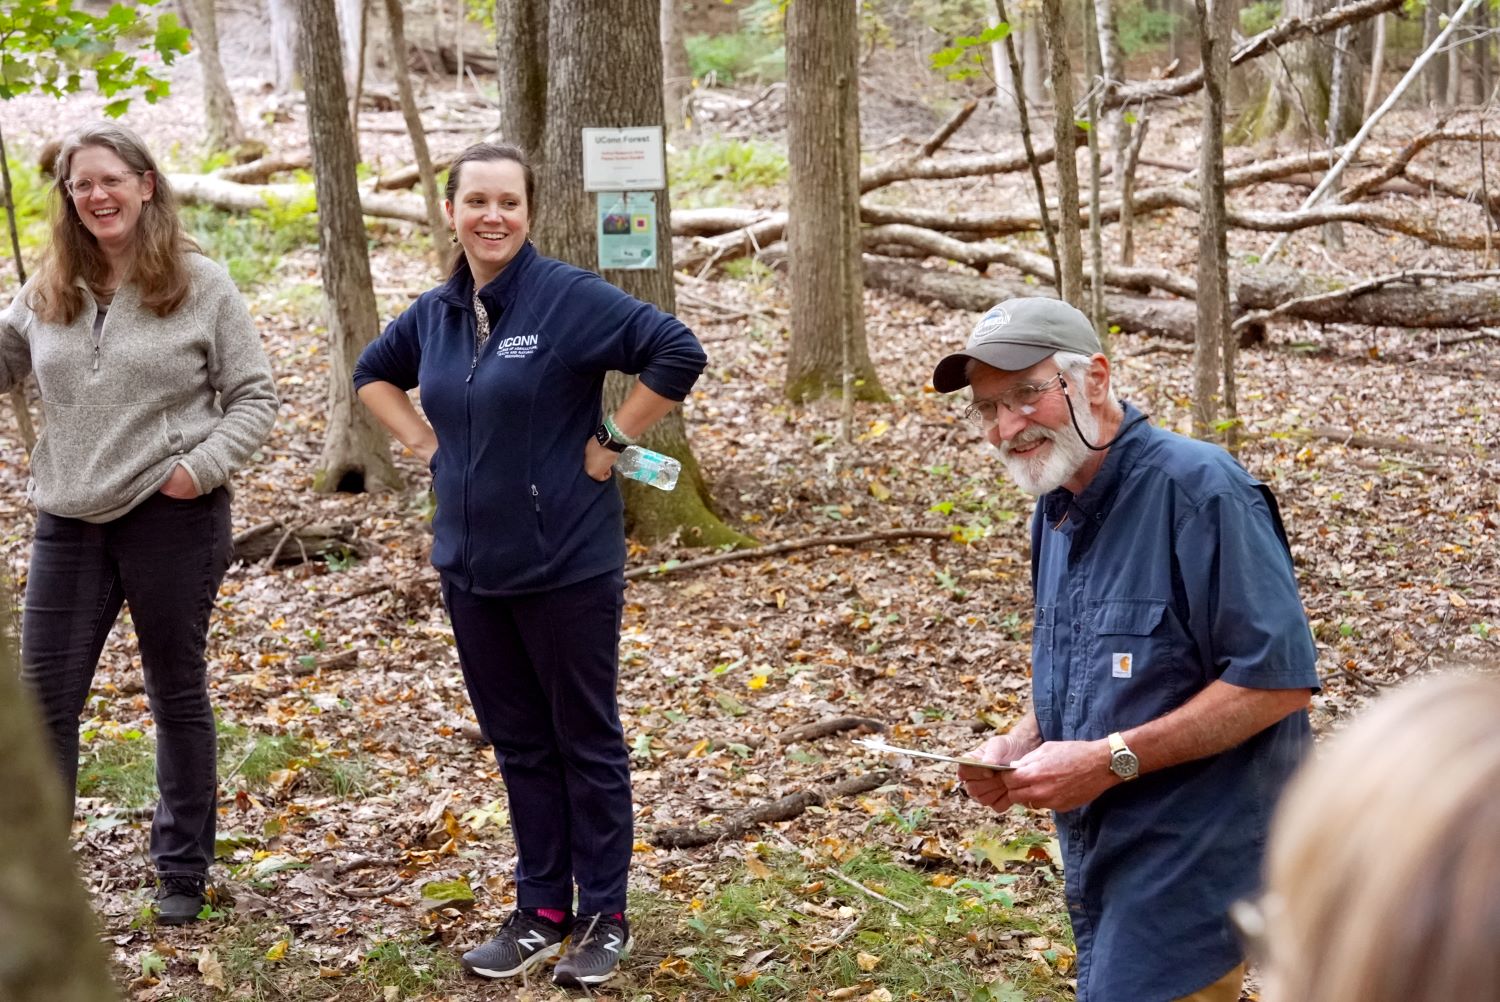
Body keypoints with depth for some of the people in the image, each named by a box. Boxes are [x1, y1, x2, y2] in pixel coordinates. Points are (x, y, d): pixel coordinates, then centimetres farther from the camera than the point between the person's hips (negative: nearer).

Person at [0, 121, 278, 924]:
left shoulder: (200, 285, -5)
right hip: (68, 524, 4)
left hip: (172, 519, -3)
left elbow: (253, 395, -2)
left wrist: (203, 466, -15)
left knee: (177, 693, 11)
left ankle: (182, 871, 25)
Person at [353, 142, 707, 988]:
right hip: (472, 567, 6)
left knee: (587, 742, 7)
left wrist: (612, 442, -16)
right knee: (519, 745, 14)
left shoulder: (571, 297, -13)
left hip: (567, 565, -6)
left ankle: (604, 918, 19)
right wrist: (425, 442, 9)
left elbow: (679, 352, -19)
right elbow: (374, 372, 24)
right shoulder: (436, 312, 6)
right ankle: (542, 914, 26)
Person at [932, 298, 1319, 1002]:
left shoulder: (1195, 488, -18)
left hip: (1193, 858, -8)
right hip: (1100, 862, 9)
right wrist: (1021, 745, 1)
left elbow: (1278, 679, -22)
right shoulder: (1056, 509, 10)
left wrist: (1111, 759, -22)